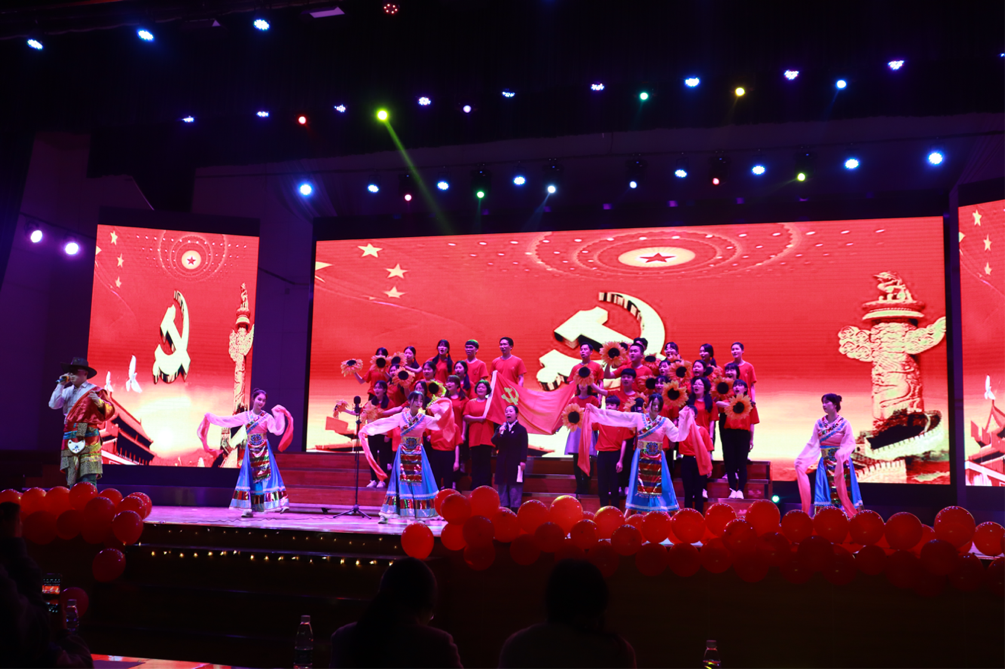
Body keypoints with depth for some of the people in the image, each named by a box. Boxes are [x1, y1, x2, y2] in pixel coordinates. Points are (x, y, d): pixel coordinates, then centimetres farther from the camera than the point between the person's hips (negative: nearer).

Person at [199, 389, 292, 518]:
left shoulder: (267, 417, -3)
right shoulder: (245, 416, 4)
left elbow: (278, 430, -15)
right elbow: (226, 421, 11)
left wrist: (279, 415, -21)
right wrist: (210, 417, 14)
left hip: (264, 452, -2)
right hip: (250, 451, 2)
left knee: (269, 476, -8)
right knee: (249, 478, -1)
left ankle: (279, 503, -10)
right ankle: (249, 508, 1)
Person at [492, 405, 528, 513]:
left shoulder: (521, 429, -2)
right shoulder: (501, 428, 11)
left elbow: (523, 447, -7)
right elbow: (494, 442, 0)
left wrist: (523, 461, -15)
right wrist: (499, 434, -17)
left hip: (515, 463, -4)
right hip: (502, 462, 4)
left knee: (515, 488, -3)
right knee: (502, 487, 7)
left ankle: (514, 510, 1)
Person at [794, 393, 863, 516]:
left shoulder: (844, 424, -5)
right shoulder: (819, 423, 4)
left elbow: (850, 444, -12)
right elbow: (812, 444, 2)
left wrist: (841, 454, -31)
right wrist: (800, 459, -6)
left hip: (841, 465, -3)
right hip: (825, 464, 3)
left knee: (842, 494, -2)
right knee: (826, 494, 1)